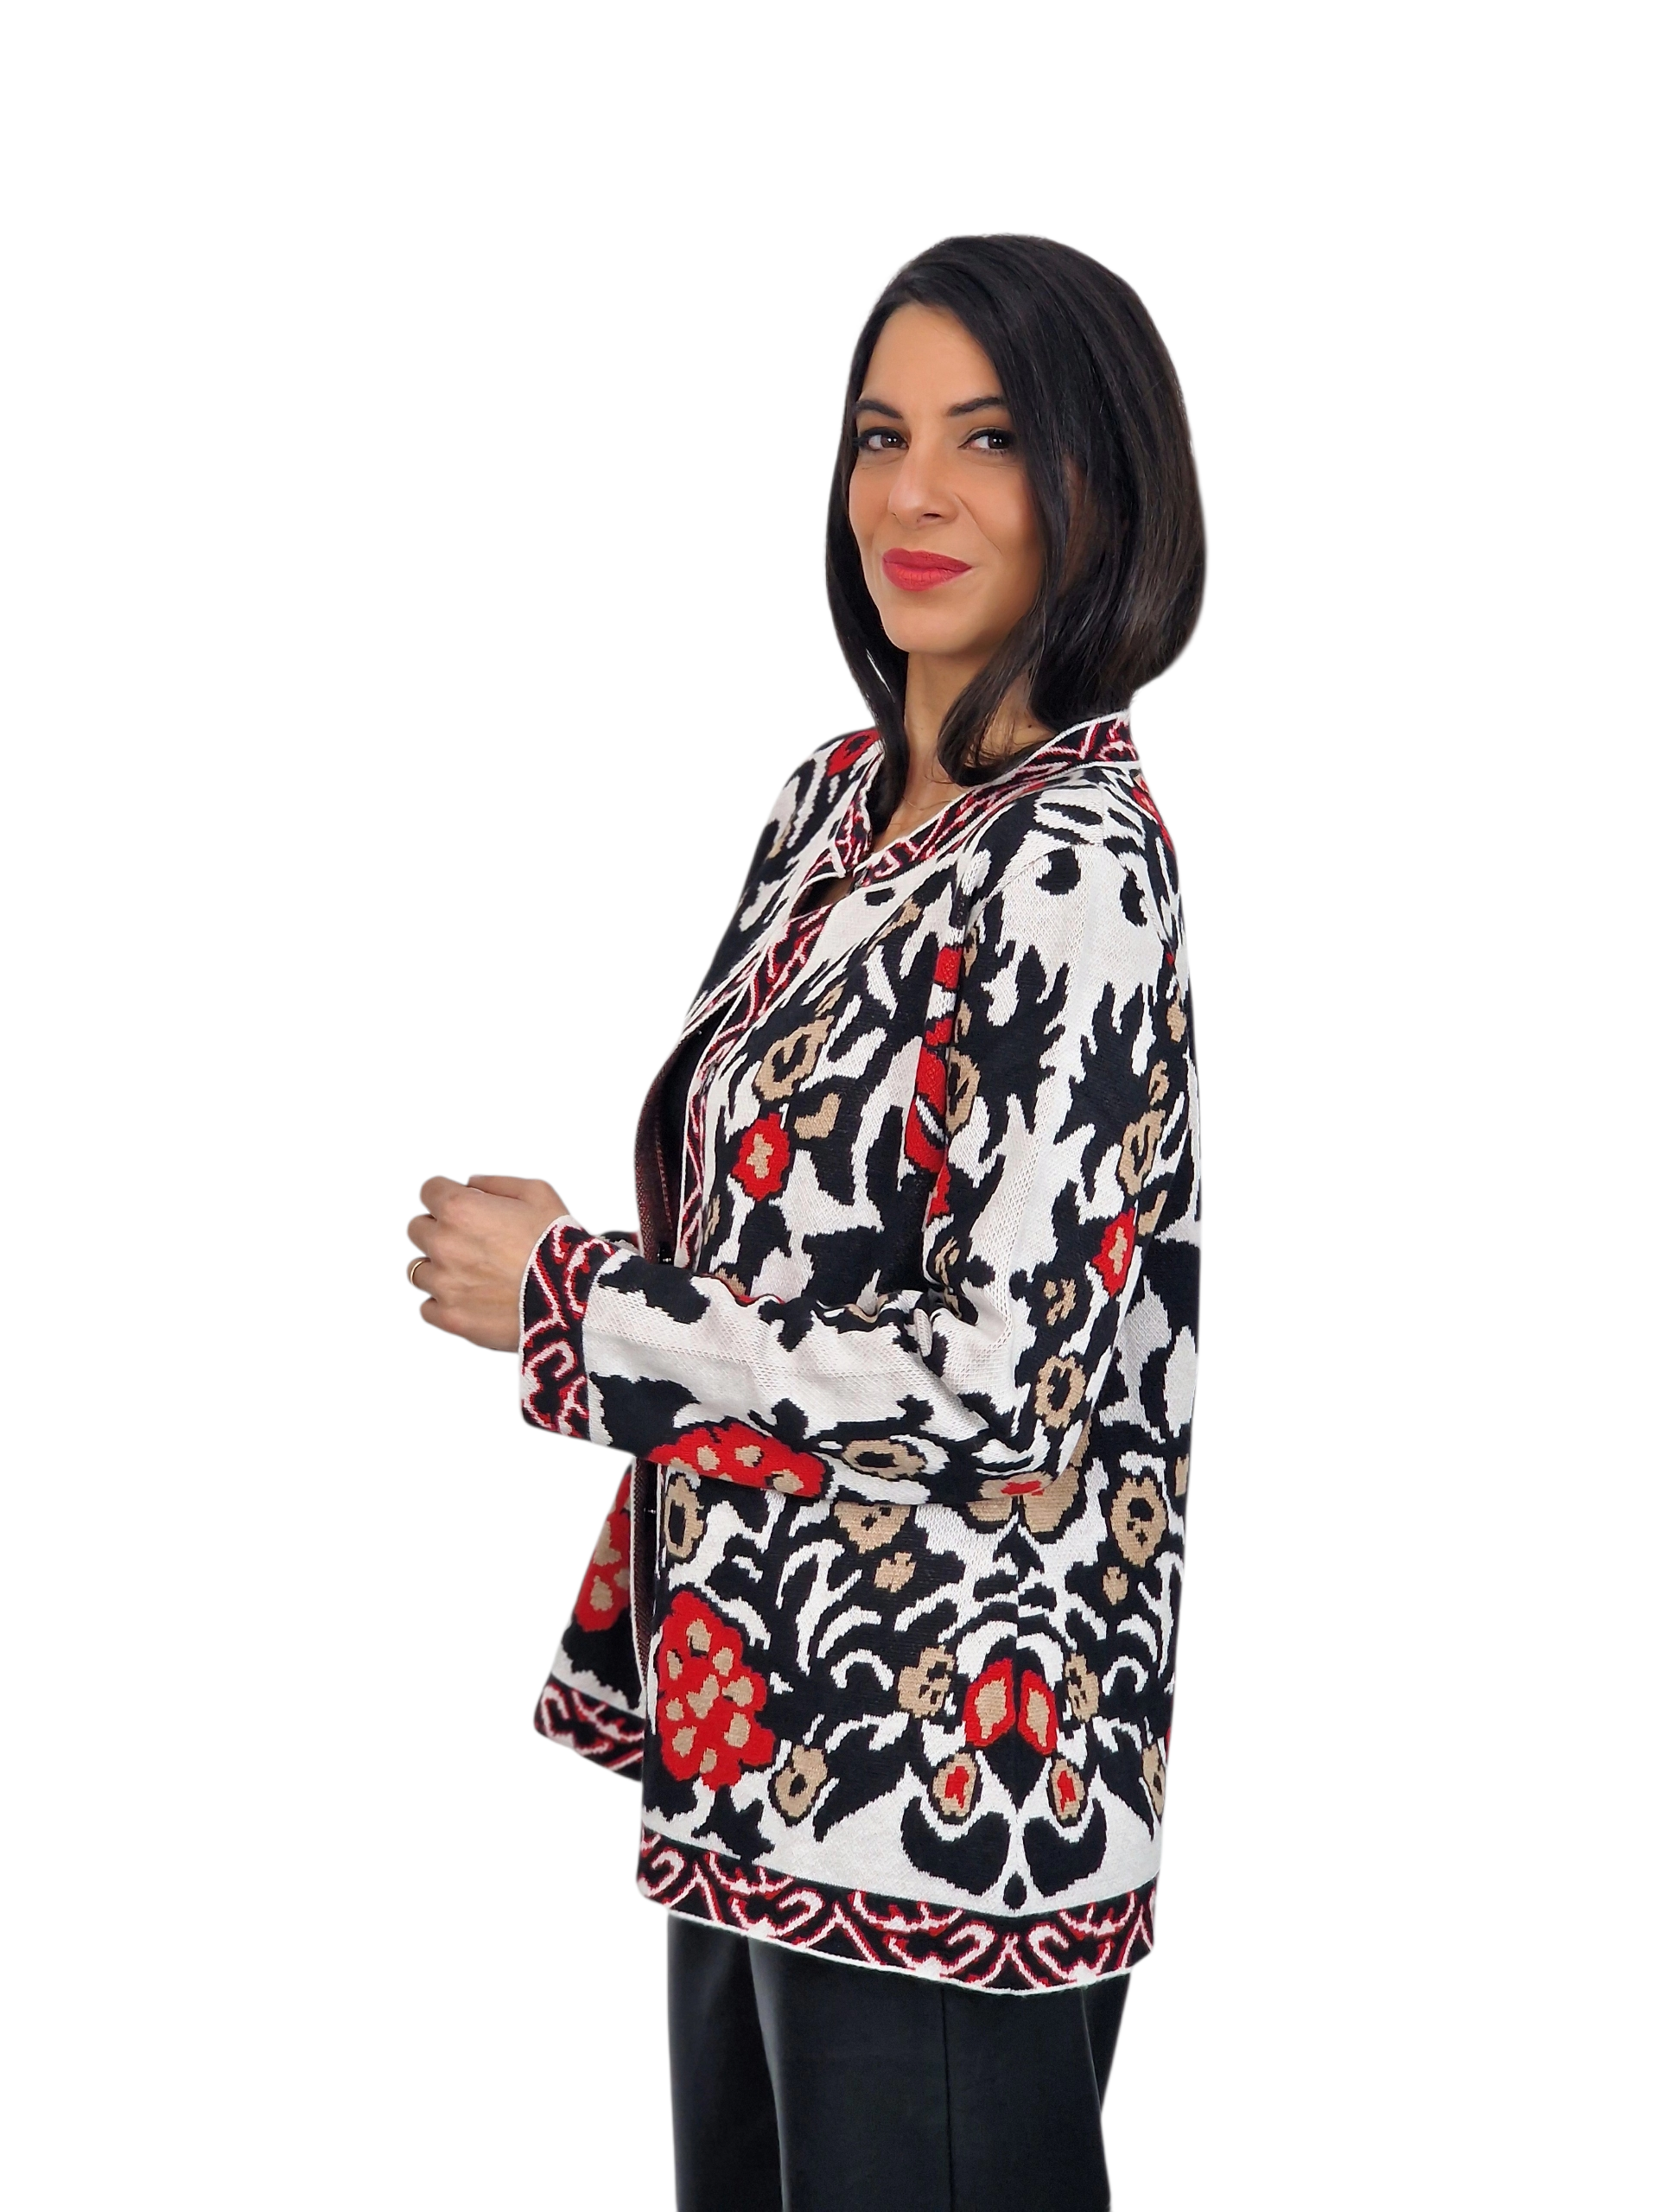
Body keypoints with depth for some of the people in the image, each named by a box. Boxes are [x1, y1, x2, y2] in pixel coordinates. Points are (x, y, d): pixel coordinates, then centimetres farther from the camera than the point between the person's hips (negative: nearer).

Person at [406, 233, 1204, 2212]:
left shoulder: (1075, 863, -18)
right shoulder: (840, 798, 8)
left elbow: (991, 1373, -22)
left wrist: (558, 1298, -13)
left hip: (939, 1770, -8)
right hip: (757, 1723, 8)